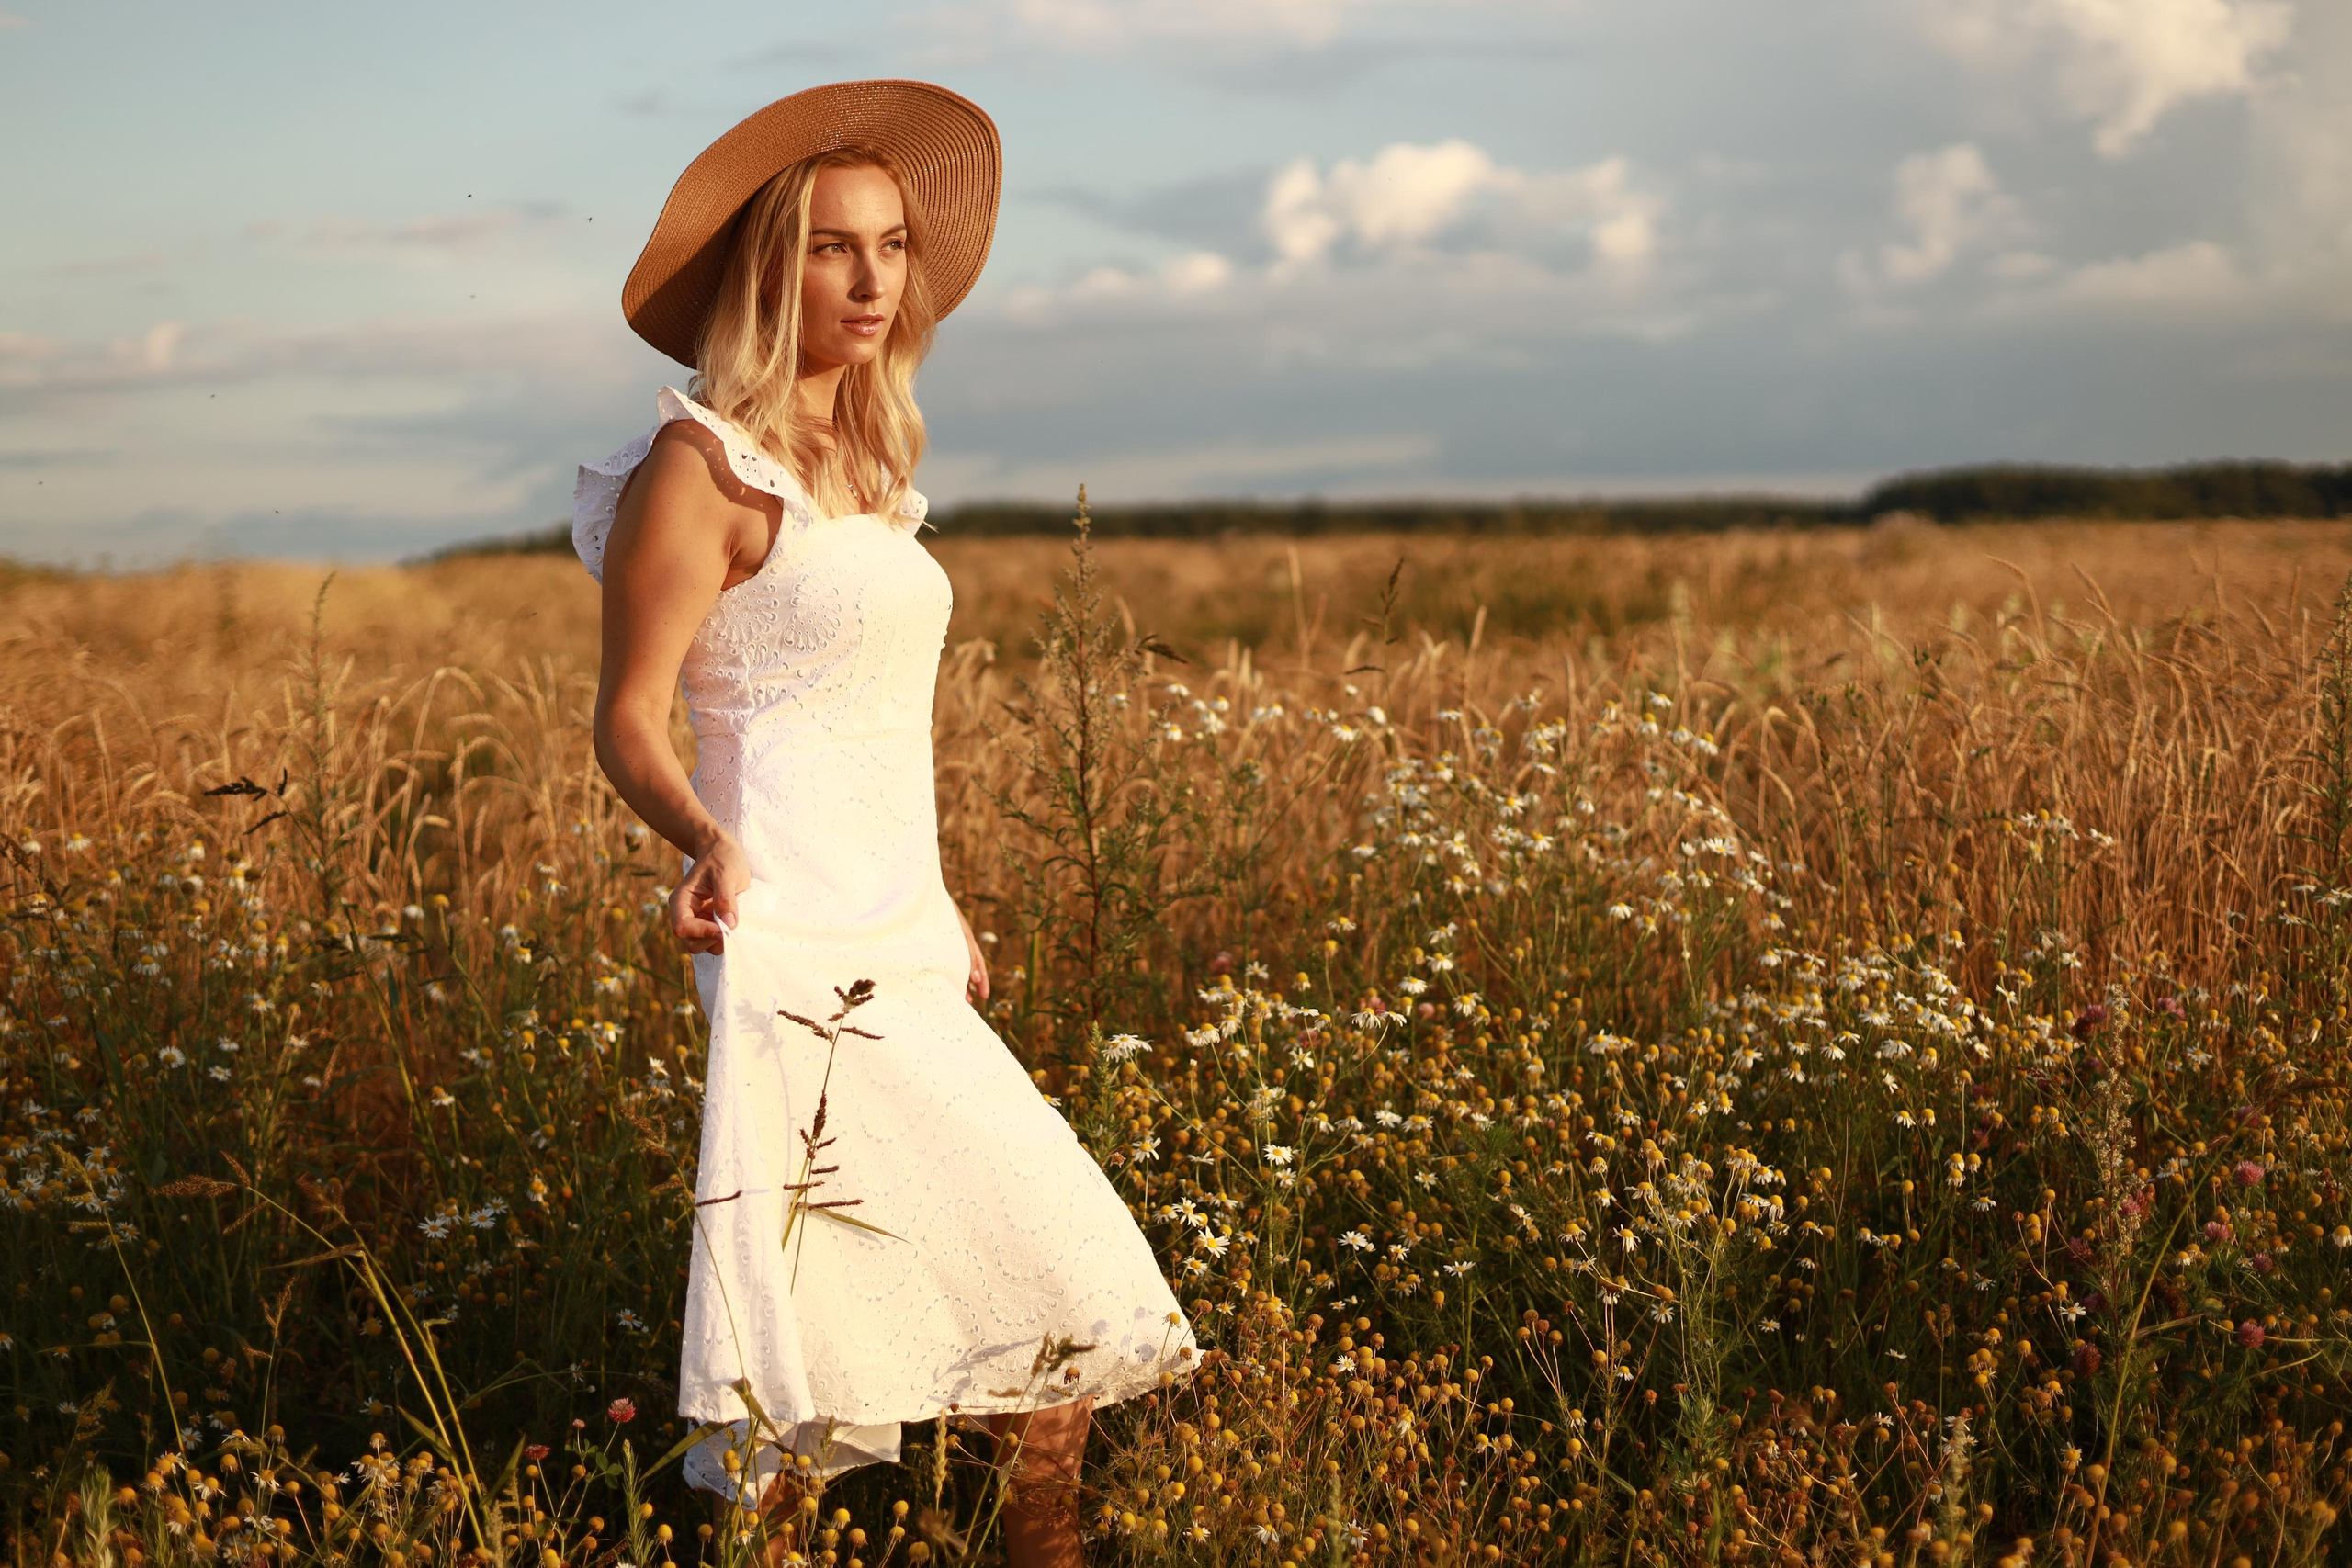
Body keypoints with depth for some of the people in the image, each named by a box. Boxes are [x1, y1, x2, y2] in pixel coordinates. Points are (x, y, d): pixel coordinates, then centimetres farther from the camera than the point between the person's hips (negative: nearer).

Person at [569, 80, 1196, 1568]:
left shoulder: (865, 466, 16)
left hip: (902, 950, 8)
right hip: (799, 942, -8)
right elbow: (629, 720, -11)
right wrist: (708, 845, -30)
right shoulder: (698, 466, -7)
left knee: (1066, 1282, 4)